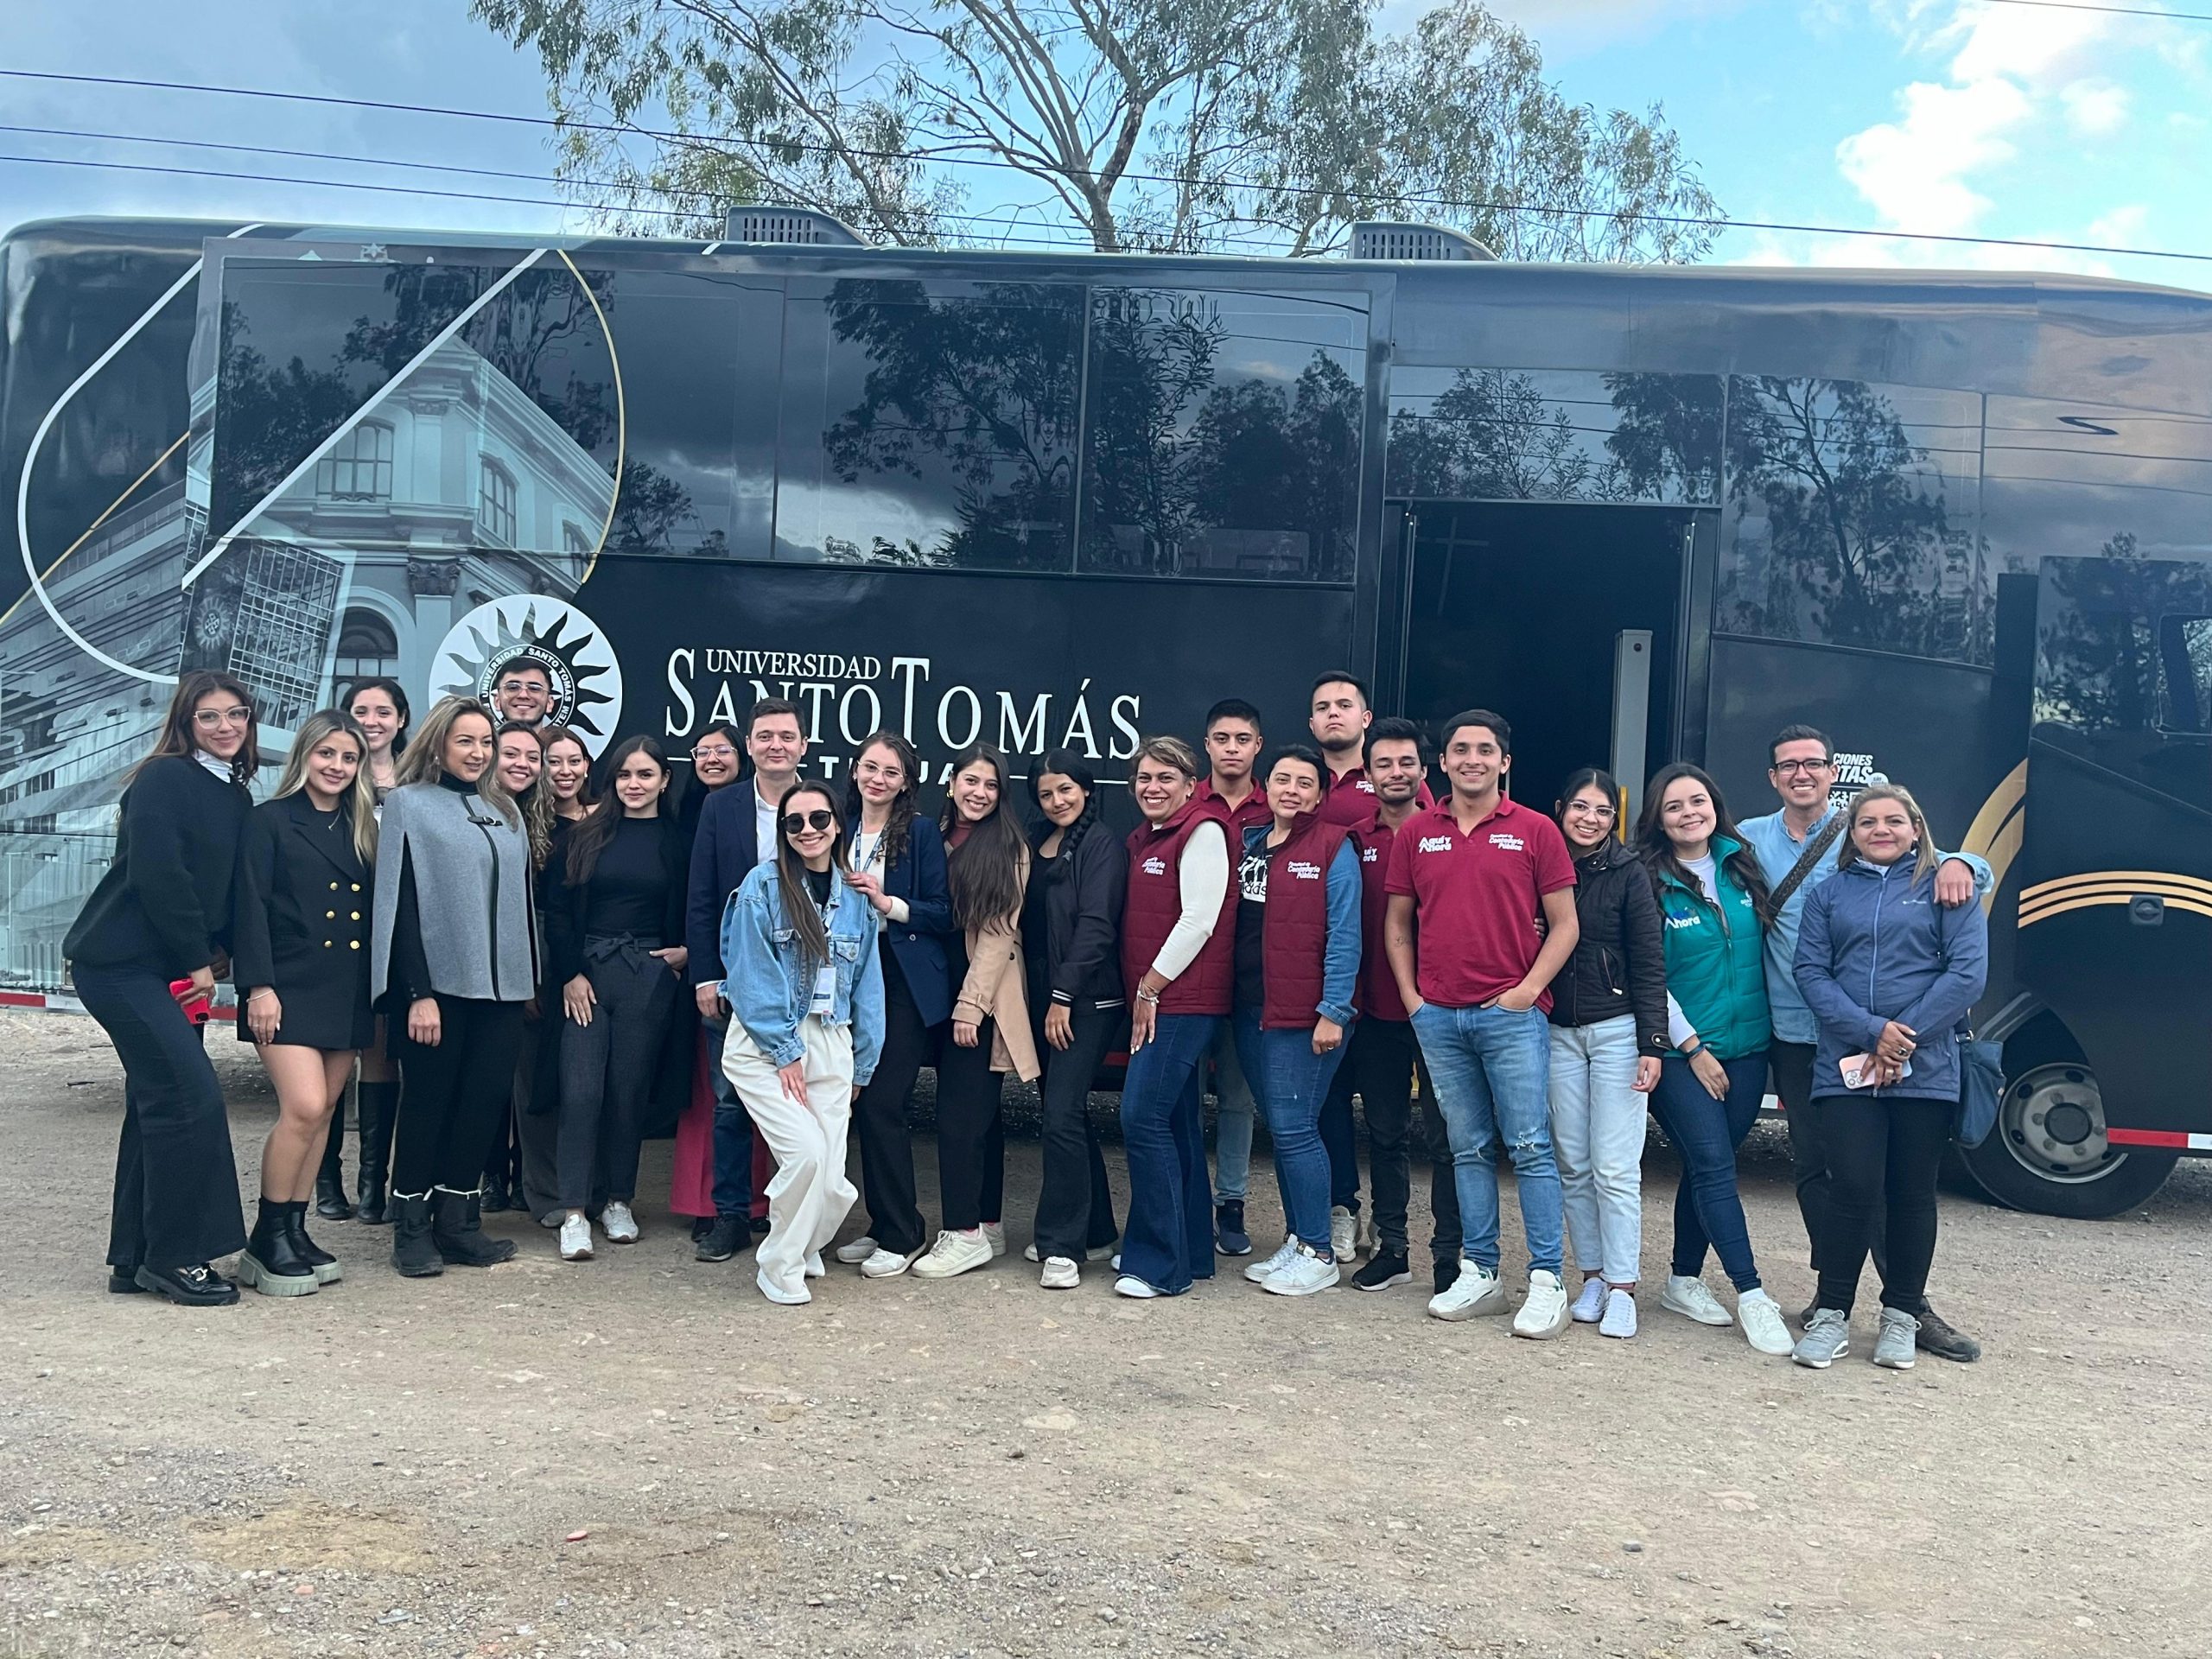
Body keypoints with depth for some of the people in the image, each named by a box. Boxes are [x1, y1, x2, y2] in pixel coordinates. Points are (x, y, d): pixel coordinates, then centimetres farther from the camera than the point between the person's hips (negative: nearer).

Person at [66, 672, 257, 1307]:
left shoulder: (237, 796, 13)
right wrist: (198, 961, -14)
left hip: (173, 968, 8)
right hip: (123, 962, -8)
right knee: (192, 1096, -13)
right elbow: (159, 875, -19)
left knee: (161, 1103, 10)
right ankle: (174, 1254, -2)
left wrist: (221, 954, 0)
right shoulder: (164, 778, -11)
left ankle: (135, 1259, 19)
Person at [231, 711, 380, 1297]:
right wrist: (258, 985, -15)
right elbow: (250, 907, -6)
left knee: (323, 1112, 7)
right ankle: (266, 1240, -2)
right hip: (291, 985, -5)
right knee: (304, 1106, -15)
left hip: (348, 992, 5)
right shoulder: (270, 820, 0)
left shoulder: (360, 829, 15)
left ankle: (295, 1230, 16)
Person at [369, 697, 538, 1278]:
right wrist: (419, 992, -15)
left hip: (499, 984, 5)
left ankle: (457, 1220, 15)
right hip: (435, 982, -5)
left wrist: (529, 979, 11)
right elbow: (401, 900, -8)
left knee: (487, 1098, 4)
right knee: (428, 1100, 2)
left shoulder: (505, 812, 15)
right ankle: (412, 1226, 14)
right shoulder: (409, 804, -1)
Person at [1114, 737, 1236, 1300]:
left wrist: (1150, 988, -13)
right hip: (1150, 1001, 9)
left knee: (1143, 1118, -12)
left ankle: (1160, 1261, -4)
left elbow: (1198, 920, -16)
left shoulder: (1203, 831, -9)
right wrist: (1140, 992, 11)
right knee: (1176, 1122, 12)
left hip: (1182, 999, -9)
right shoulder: (1142, 839, 18)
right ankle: (1192, 1251, 21)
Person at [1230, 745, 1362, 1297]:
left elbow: (1343, 936, -11)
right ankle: (1296, 1241, 23)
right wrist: (1228, 1000, 10)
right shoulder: (1247, 844, 13)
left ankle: (1318, 1253, 6)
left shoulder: (1333, 848, -6)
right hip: (1251, 1011, 7)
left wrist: (1333, 1012, -16)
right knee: (1279, 1129, 12)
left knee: (1293, 1129, -6)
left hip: (1305, 1015, -6)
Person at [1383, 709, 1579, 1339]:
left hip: (1512, 1014, -3)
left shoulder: (1535, 831, 1)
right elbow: (1397, 922, 13)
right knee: (1468, 1149, 10)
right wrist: (1410, 995, 4)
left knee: (1530, 1147, -3)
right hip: (1438, 1016, 3)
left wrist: (1529, 988, -9)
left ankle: (1546, 1281, 3)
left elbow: (1565, 924, 1)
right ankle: (1479, 1274, 17)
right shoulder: (1416, 833, 8)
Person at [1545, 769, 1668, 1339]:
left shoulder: (1629, 873, -3)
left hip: (1617, 1030, -3)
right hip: (1559, 1032, 3)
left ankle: (1621, 1287, 2)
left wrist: (1652, 1044, -10)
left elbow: (1650, 965, -5)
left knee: (1615, 1168, -5)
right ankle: (1592, 1276, 16)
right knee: (1573, 1164, 6)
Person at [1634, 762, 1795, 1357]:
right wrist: (1692, 1047, -10)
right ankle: (1750, 1294, -3)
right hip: (1682, 1050, -4)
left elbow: (1766, 946, 14)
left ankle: (1684, 1280, 20)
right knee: (1713, 1165, -8)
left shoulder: (1742, 863, 6)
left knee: (1709, 1165, 9)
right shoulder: (1650, 883, -6)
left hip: (1747, 1046, 4)